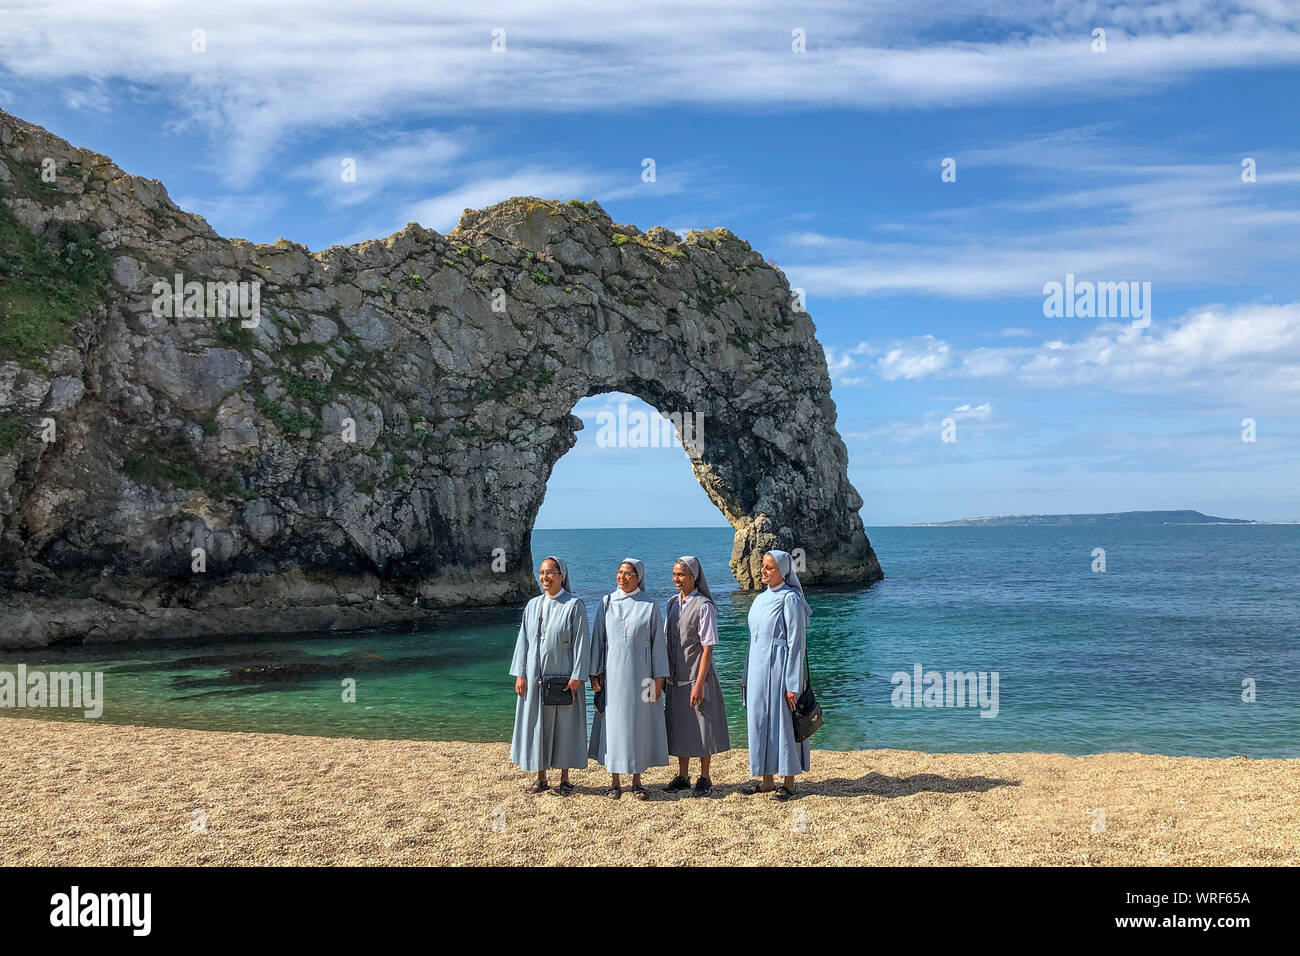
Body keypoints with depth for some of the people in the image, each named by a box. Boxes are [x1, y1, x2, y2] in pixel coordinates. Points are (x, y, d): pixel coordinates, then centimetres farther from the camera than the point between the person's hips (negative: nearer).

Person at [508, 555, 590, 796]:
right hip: (535, 677, 4)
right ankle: (541, 778, 20)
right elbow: (523, 640, 8)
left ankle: (564, 779, 16)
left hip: (563, 677, -4)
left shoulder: (574, 605, -6)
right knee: (536, 725, 8)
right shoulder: (532, 605, 7)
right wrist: (520, 674, 1)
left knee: (564, 725, 4)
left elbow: (581, 643, -8)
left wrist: (576, 677, -13)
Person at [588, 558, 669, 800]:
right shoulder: (607, 603, 4)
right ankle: (615, 781, 12)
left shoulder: (649, 605, 0)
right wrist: (594, 673, 2)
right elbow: (598, 639, 6)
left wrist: (658, 677, -3)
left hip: (640, 674, -1)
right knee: (613, 723, 3)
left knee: (639, 723, 4)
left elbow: (657, 642, 1)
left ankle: (637, 780, 15)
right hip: (613, 674, 1)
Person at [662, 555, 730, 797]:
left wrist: (699, 684, -18)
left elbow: (708, 648, -15)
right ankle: (683, 777, 25)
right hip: (676, 678, 6)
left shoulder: (704, 606, -13)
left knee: (702, 728, 2)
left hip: (697, 677, -6)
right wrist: (665, 675, 10)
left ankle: (704, 779, 15)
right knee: (679, 728, 13)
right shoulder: (672, 603, 8)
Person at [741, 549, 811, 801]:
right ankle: (767, 781, 20)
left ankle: (789, 783, 10)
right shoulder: (760, 599, 13)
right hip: (758, 669, 8)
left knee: (782, 721, -1)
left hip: (779, 668, -8)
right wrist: (747, 678, 16)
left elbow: (796, 643, -13)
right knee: (760, 721, 10)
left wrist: (792, 684, -16)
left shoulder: (790, 599, -11)